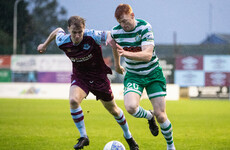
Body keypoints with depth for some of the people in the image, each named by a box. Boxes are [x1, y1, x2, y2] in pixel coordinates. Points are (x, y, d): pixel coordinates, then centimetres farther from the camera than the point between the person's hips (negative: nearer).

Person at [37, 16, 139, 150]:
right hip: (79, 77, 2)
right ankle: (83, 137, -13)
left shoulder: (92, 37, -28)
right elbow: (58, 30, 7)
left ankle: (128, 136, 39)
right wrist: (45, 45, 21)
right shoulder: (63, 42, -15)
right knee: (73, 100, -29)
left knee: (112, 109, 12)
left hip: (98, 76, -2)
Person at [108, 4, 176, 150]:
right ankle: (149, 117, 11)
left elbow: (147, 55, -30)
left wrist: (126, 53, -43)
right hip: (133, 75, 2)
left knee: (160, 115, -5)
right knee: (131, 107, -26)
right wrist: (117, 64, 31)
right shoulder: (116, 31, -7)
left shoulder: (145, 27, -20)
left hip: (153, 74, -2)